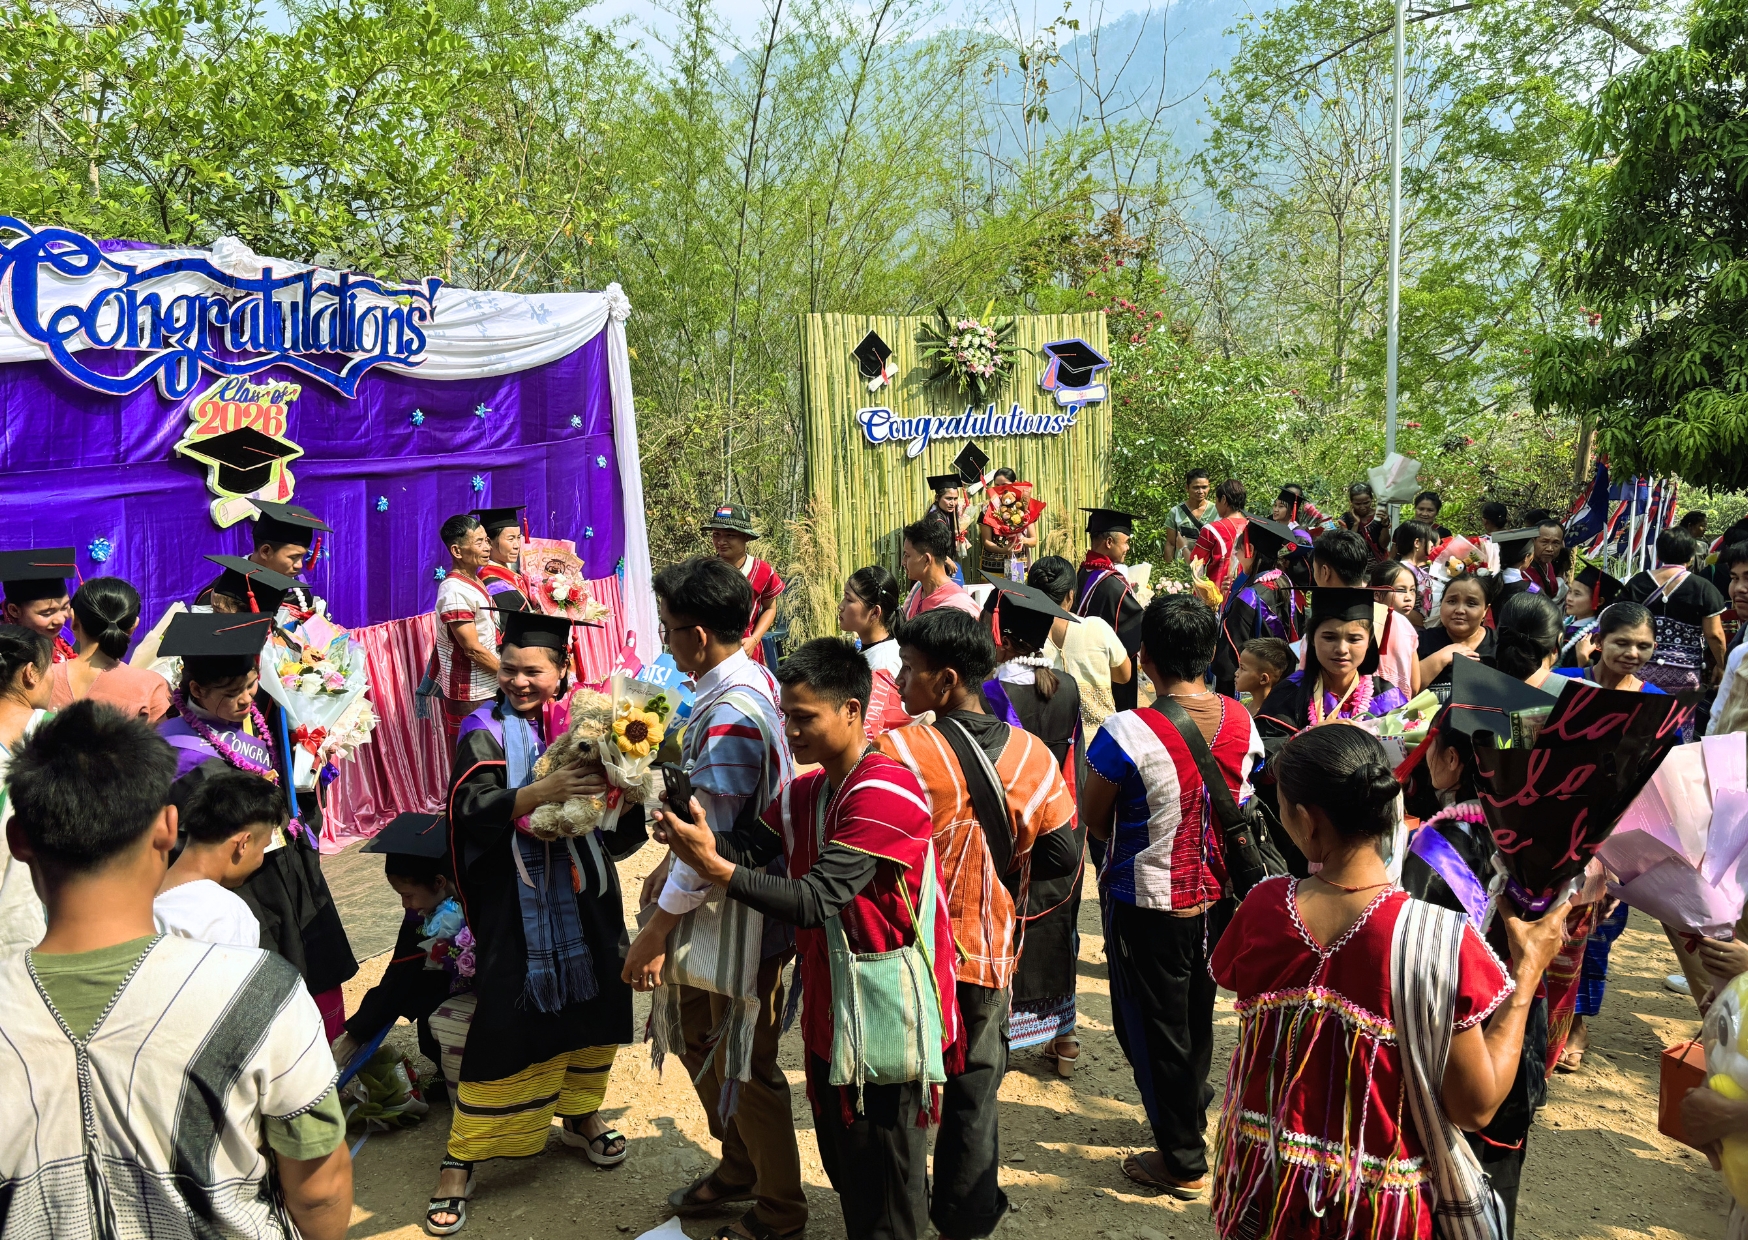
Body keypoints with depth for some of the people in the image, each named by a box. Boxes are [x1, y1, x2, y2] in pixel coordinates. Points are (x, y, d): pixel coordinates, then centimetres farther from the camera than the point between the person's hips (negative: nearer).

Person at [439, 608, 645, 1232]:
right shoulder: (486, 731, -3)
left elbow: (623, 819, 2)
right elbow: (474, 810, -19)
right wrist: (542, 792, -34)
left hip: (585, 898, 4)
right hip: (516, 901, -3)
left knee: (591, 1005, 13)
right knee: (504, 1023, -4)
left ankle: (580, 1114, 36)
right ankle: (460, 1158, 8)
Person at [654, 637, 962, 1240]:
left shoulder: (884, 792, -21)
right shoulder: (805, 790, 8)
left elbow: (814, 901, -27)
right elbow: (747, 845, -7)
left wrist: (715, 866, -32)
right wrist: (689, 825, -26)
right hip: (830, 1011, 8)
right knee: (843, 1167, 21)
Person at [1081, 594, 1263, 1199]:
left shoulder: (1127, 733, -27)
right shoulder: (1242, 721, -9)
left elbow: (1093, 818, -14)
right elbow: (1241, 804, 5)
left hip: (1148, 904, -5)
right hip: (1217, 896, 6)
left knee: (1154, 1029, 13)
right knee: (1196, 1018, 26)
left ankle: (1184, 1163, 25)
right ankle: (1192, 1110, 47)